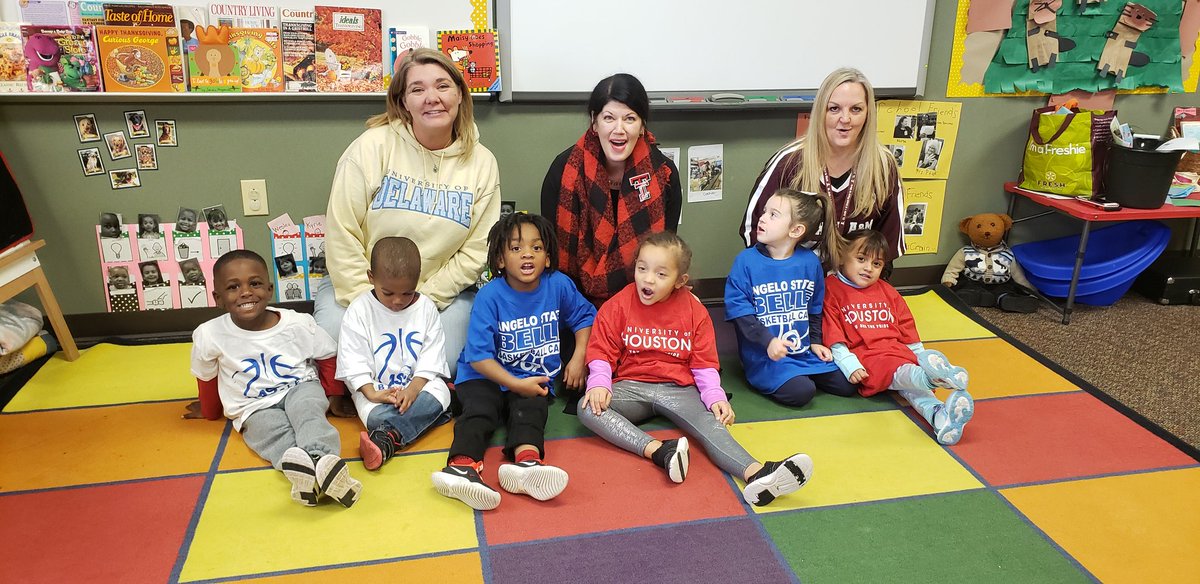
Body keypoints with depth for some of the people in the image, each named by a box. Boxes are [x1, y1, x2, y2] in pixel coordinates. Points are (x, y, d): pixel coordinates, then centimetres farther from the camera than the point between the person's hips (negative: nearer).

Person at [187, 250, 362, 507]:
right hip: (255, 408, 1)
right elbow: (207, 379, 8)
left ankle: (321, 457, -61)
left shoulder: (299, 324, -13)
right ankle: (296, 464, -61)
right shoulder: (208, 335, -13)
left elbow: (329, 359, 5)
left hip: (300, 389, 0)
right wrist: (210, 411, 24)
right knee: (273, 431, -30)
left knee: (306, 411, -33)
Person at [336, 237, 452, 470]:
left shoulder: (426, 308, 1)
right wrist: (370, 393, -21)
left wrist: (412, 389, -18)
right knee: (376, 415, -34)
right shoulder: (359, 310, -3)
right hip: (375, 388, -2)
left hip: (419, 384, 2)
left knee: (439, 392, -31)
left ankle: (386, 439, -42)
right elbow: (353, 359, -7)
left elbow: (431, 358, -2)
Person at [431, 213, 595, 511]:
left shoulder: (559, 285, -1)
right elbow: (479, 356, -14)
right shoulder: (490, 296, -11)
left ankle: (525, 460, -58)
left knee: (530, 409, -29)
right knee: (479, 409, -30)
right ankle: (462, 465, -54)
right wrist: (517, 384, -21)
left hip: (535, 378, 2)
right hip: (487, 376, -1)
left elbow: (585, 317, 17)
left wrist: (578, 358, 4)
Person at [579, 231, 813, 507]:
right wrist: (599, 383, -19)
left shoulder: (694, 311, 1)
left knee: (711, 423, -30)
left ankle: (756, 474, -53)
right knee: (588, 408, -30)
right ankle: (657, 450, -44)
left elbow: (704, 363, 3)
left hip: (677, 389, 0)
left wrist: (715, 397, -14)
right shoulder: (618, 306, -1)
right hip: (631, 388, 1)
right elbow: (602, 353, 1)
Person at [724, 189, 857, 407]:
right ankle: (767, 382, 4)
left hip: (804, 351, 5)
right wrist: (767, 341, -24)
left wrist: (815, 342, 9)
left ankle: (799, 374, 18)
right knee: (801, 392, -25)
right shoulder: (746, 261, -11)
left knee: (847, 385, 0)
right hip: (764, 355, -5)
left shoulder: (810, 261, 2)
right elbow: (740, 311, -14)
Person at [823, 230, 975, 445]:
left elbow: (906, 329, 26)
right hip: (864, 358, -6)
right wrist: (849, 365, -15)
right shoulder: (831, 290, 2)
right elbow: (833, 337, -6)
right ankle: (931, 377, -64)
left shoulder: (887, 292, 24)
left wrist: (921, 359, 19)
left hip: (897, 351, 6)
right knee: (901, 372, -35)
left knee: (911, 384, -25)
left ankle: (939, 418, -49)